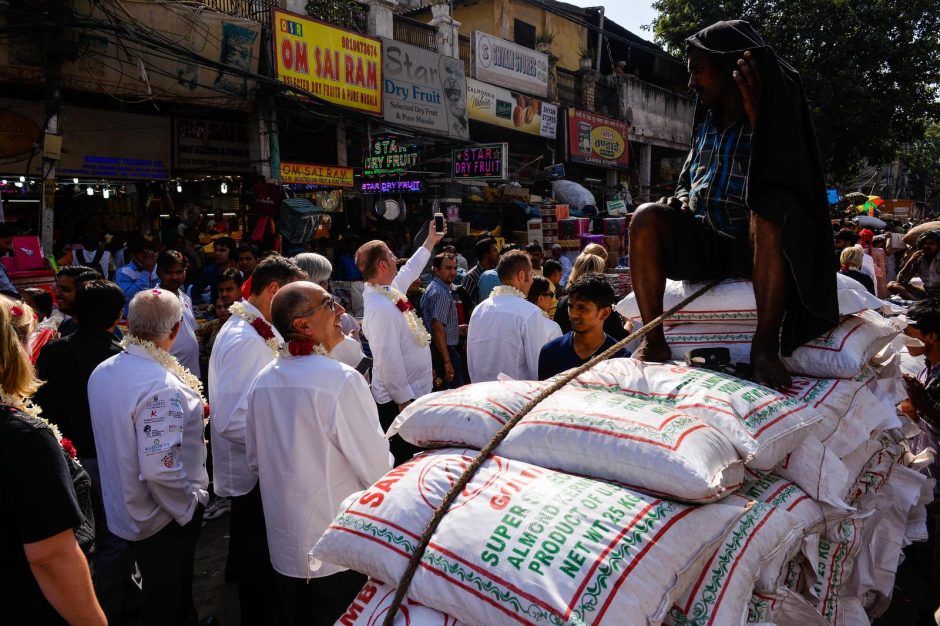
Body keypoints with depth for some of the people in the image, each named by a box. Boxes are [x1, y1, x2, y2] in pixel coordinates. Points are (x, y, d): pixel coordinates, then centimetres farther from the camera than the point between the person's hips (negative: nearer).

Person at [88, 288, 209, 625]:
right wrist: (190, 507, -18)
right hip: (162, 520, -8)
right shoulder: (162, 387, -30)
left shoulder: (102, 372, -3)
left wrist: (190, 411, 15)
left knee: (157, 590, 27)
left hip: (122, 508, 8)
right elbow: (159, 469, -35)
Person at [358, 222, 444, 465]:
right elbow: (388, 360, -25)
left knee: (414, 459, 17)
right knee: (404, 462, 0)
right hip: (400, 400, -10)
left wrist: (431, 240, 36)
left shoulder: (390, 290, 6)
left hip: (412, 393, 10)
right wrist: (404, 401, -20)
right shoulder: (381, 308, -23)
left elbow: (410, 270, 26)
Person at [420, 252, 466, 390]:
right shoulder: (441, 293, -18)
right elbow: (437, 328, -25)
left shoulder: (432, 288, 13)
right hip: (445, 350, -11)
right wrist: (447, 362, -25)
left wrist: (456, 328, 18)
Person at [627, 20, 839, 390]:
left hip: (758, 246, -5)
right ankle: (653, 341, -23)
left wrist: (756, 117, -19)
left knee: (769, 212, -37)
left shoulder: (773, 114, -2)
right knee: (647, 217, -20)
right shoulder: (707, 122, 15)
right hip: (705, 241, 5)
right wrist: (683, 200, -1)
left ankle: (765, 345, -35)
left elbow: (781, 182, -16)